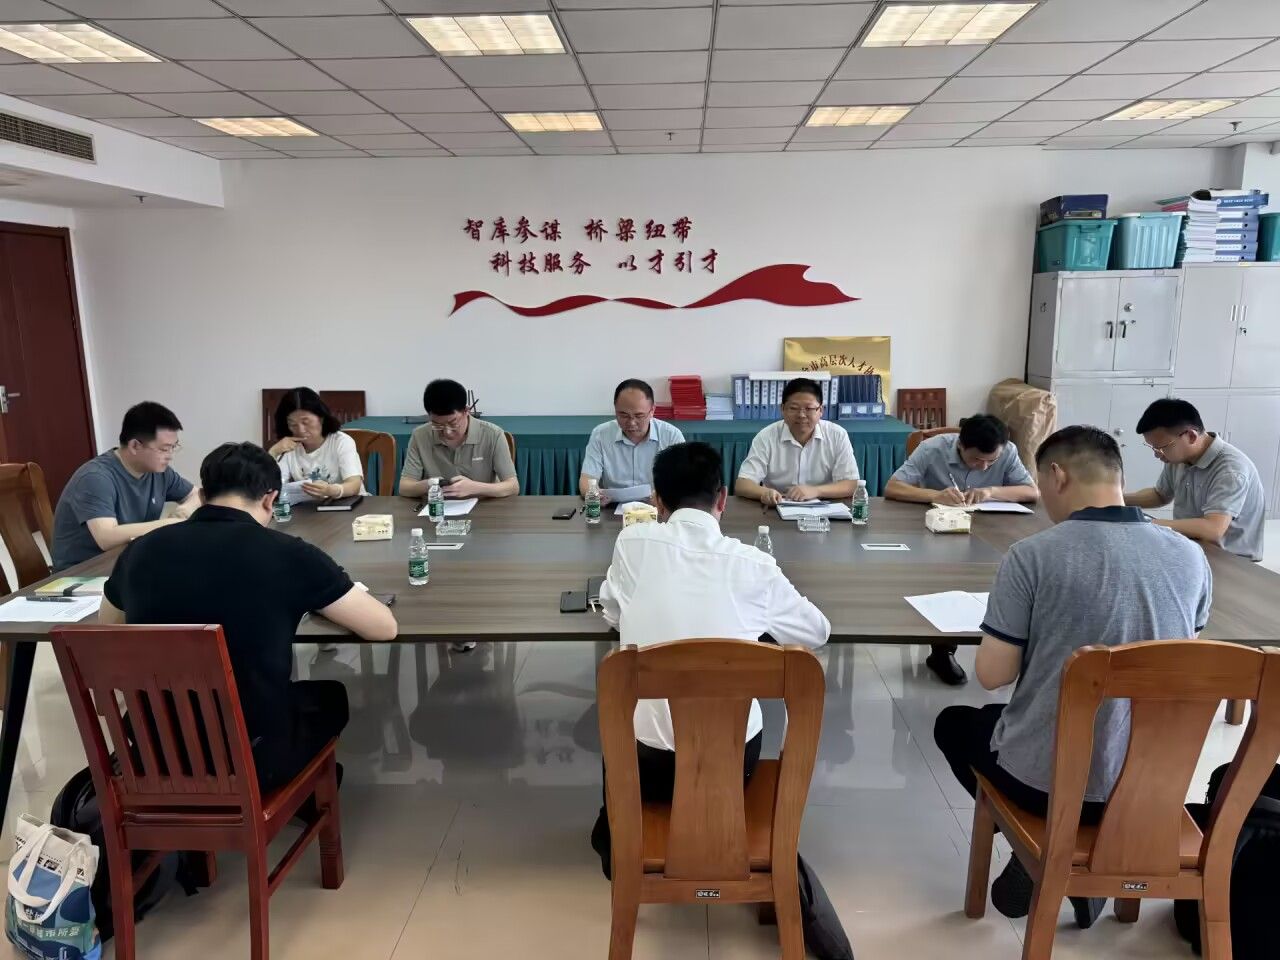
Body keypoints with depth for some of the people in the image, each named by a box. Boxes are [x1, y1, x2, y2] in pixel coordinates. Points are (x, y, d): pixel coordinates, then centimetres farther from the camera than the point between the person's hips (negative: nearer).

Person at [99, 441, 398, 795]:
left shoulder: (141, 551, -4)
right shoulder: (288, 554, -17)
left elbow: (107, 625, 18)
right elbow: (385, 627, -6)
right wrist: (312, 598, 11)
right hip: (250, 762, -4)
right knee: (331, 696, 26)